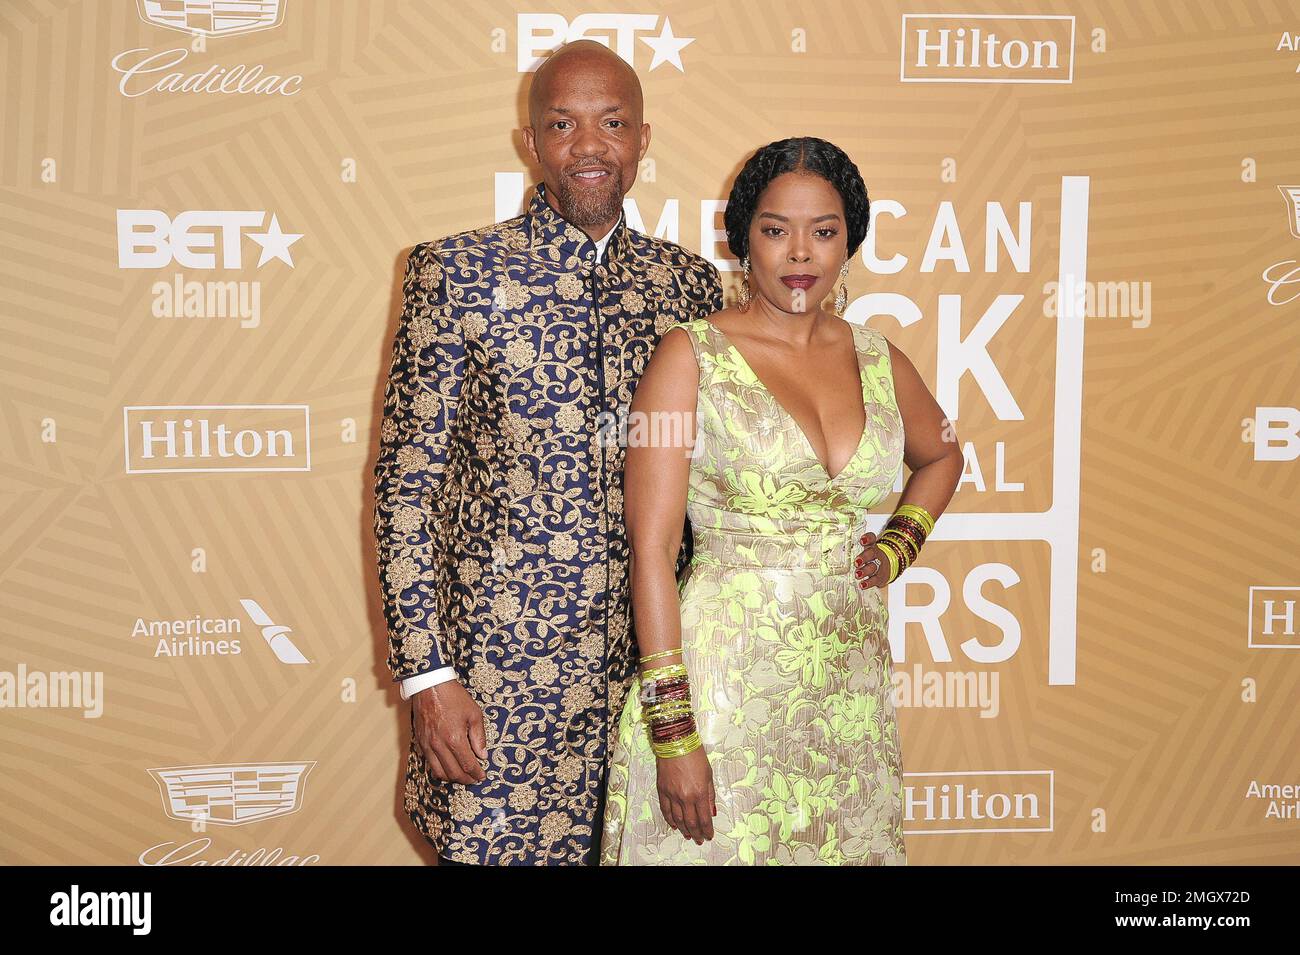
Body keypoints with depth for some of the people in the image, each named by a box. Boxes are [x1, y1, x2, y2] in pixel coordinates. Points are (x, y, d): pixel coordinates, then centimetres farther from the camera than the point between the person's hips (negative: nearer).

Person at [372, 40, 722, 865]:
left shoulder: (690, 284, 7)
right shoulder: (456, 271, -3)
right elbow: (406, 480, -5)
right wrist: (425, 672, -10)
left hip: (647, 658, 3)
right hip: (498, 659, -3)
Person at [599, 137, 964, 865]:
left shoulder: (878, 361, 7)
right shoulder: (692, 356, -7)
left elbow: (942, 454, 28)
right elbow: (651, 546, -11)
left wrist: (899, 546, 10)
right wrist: (673, 733, -16)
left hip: (851, 686, 5)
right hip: (723, 676, -4)